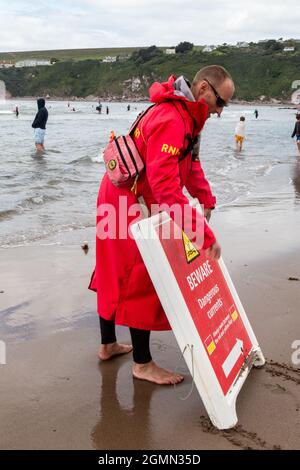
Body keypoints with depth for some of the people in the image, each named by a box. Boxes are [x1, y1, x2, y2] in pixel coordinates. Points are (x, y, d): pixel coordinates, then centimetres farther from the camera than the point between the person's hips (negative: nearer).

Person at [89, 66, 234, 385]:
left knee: (115, 274, 18)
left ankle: (108, 345, 33)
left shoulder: (185, 114, 7)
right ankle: (142, 363, 11)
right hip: (127, 204, -10)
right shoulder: (170, 119, -27)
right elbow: (165, 185, -36)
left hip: (119, 200, 10)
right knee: (142, 280, -2)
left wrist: (206, 199, -1)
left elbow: (190, 162, 13)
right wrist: (204, 234, -37)